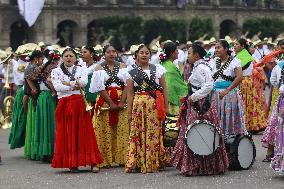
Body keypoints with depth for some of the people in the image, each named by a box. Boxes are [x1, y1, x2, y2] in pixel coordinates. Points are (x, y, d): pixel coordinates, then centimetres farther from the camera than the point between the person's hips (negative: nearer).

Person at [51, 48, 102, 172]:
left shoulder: (81, 69, 13)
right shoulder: (56, 71, 11)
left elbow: (83, 82, -7)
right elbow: (57, 87, -6)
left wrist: (67, 83, -6)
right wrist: (74, 86, -5)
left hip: (79, 103, 0)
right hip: (64, 104, 0)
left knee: (84, 132, -3)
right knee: (67, 133, -2)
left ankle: (92, 162, -6)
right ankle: (71, 163, 2)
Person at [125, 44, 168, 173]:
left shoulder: (158, 69, 9)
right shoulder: (132, 73, 9)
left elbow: (164, 89, 8)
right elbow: (130, 94, 6)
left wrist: (166, 106, 2)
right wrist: (129, 112, 1)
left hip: (155, 105, 0)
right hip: (138, 105, 0)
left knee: (154, 133, -1)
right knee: (138, 133, -2)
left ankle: (154, 163, 6)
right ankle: (138, 163, 2)